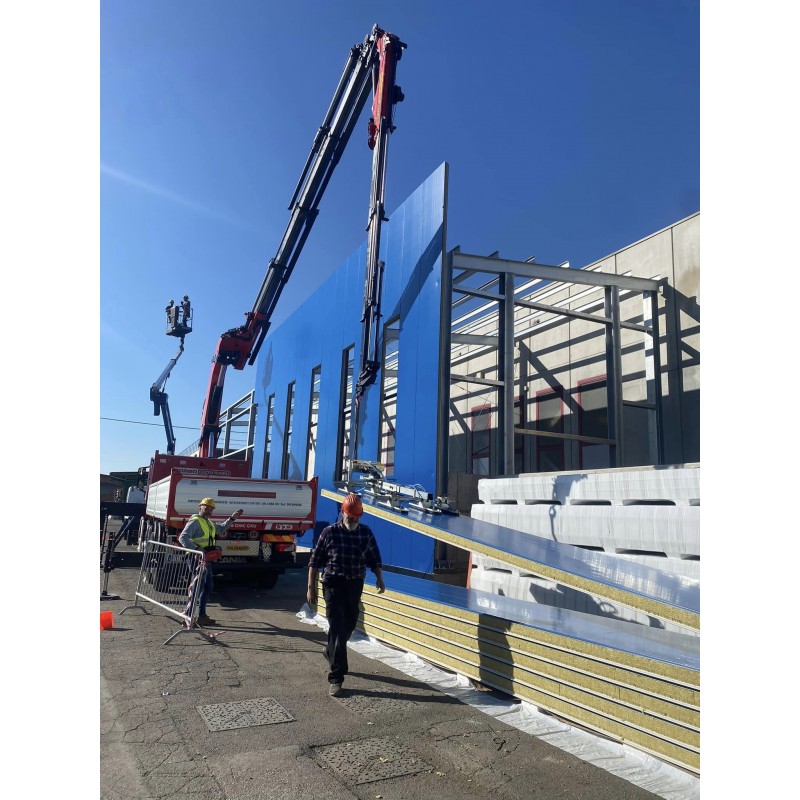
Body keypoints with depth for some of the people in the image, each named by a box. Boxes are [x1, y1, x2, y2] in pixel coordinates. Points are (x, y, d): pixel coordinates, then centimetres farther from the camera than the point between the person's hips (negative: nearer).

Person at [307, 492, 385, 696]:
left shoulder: (366, 533, 3)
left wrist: (379, 579, -4)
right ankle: (336, 678, -5)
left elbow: (374, 559, 10)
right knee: (337, 628, -9)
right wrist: (311, 587, -6)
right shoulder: (330, 532, -7)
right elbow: (315, 561, -3)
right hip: (334, 584, -4)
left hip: (355, 586, 4)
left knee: (349, 625, 17)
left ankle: (331, 653, 45)